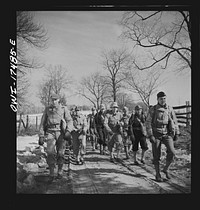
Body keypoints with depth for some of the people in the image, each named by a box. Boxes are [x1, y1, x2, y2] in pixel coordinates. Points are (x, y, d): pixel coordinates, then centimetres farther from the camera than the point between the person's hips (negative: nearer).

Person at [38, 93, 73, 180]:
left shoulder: (64, 109, 5)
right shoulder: (47, 109, 11)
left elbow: (69, 121, 2)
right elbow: (42, 123, 12)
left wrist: (68, 131, -15)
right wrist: (41, 136, 5)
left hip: (61, 133, -1)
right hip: (50, 133, 1)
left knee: (60, 153, 0)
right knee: (50, 151, -15)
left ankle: (60, 170, 22)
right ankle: (51, 172, -4)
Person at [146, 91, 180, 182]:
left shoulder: (169, 109, 4)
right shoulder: (153, 109, -4)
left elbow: (174, 121, 12)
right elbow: (148, 123, -6)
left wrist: (176, 133, 9)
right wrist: (150, 135, -13)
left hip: (167, 134, 2)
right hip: (156, 135, -2)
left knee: (171, 152, -15)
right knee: (156, 156, 1)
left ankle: (166, 169, 9)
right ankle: (157, 174, 18)